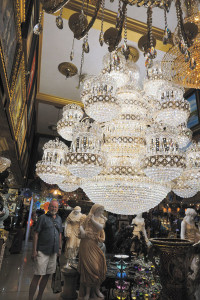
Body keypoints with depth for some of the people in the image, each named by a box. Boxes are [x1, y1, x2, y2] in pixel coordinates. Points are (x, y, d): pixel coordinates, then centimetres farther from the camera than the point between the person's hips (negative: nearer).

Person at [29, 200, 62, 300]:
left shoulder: (59, 219, 10)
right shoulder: (43, 218, -6)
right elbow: (36, 234, -7)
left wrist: (60, 248, 14)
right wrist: (34, 250, -11)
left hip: (54, 252, 5)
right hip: (42, 251, -5)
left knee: (47, 275, 12)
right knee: (37, 275, -3)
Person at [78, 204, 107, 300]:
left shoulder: (101, 219, 11)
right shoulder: (88, 217, 7)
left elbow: (101, 227, -9)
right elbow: (81, 226, 5)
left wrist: (93, 220, -8)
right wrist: (82, 231, -15)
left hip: (95, 244, 3)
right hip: (86, 243, -3)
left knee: (99, 265, 3)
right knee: (89, 266, -2)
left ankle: (97, 289, 23)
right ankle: (87, 292, 11)